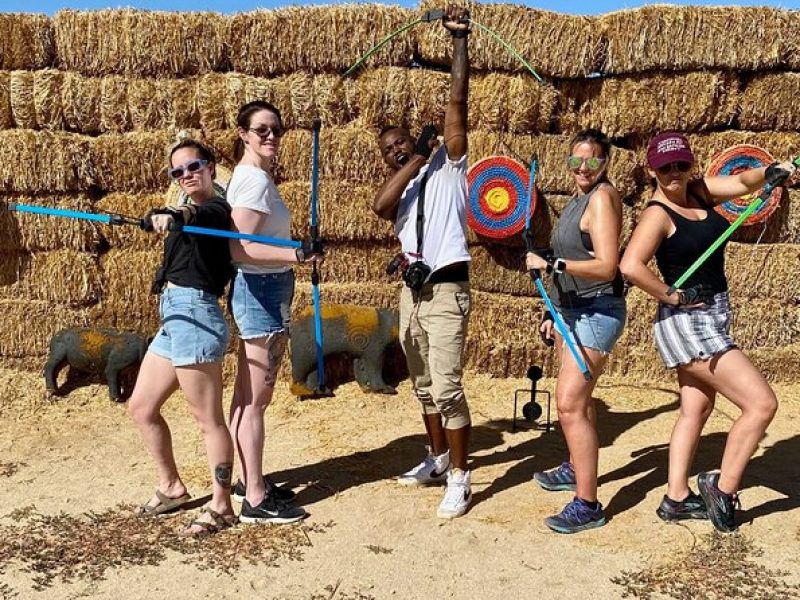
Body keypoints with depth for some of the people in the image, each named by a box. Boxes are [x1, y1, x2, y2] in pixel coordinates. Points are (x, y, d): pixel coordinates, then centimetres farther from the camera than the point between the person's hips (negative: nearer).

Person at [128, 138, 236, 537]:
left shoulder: (215, 208, -7)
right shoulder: (190, 214, 23)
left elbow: (197, 214, -30)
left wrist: (171, 216, -49)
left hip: (194, 314, -10)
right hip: (174, 318, 10)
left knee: (208, 418, -4)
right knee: (140, 407, 16)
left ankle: (221, 507, 8)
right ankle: (172, 488, 30)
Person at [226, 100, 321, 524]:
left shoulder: (253, 175, 14)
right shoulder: (255, 180, -15)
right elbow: (240, 250, -24)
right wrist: (296, 255, -32)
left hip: (259, 290, 10)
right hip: (262, 292, -10)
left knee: (247, 395, 16)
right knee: (256, 399, -3)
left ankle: (250, 481, 29)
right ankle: (256, 500, 6)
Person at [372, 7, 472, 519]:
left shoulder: (448, 165, 3)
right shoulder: (401, 189, 16)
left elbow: (457, 101, -7)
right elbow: (380, 206, -9)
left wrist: (461, 40, -9)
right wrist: (415, 160, -5)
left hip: (446, 292, -7)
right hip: (412, 292, 7)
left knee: (446, 387, -11)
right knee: (424, 387, 16)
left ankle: (460, 479, -1)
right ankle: (438, 460, 31)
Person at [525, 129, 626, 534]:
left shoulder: (602, 197, -13)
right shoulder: (578, 198, 14)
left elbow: (606, 266, -23)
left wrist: (549, 263, -21)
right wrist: (554, 314, 20)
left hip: (596, 313, -10)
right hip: (571, 310, 10)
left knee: (570, 404, -13)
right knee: (577, 396, 22)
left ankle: (587, 505, -6)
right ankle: (576, 469, 40)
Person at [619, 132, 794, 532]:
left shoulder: (700, 191, 7)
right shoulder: (658, 214, -17)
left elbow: (741, 182, -6)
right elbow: (630, 266, -30)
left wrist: (772, 172, -27)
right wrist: (672, 296, -21)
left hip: (710, 318, 9)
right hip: (687, 323, -9)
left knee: (696, 410, 16)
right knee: (762, 403, -7)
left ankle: (676, 499, 28)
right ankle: (722, 488, 9)